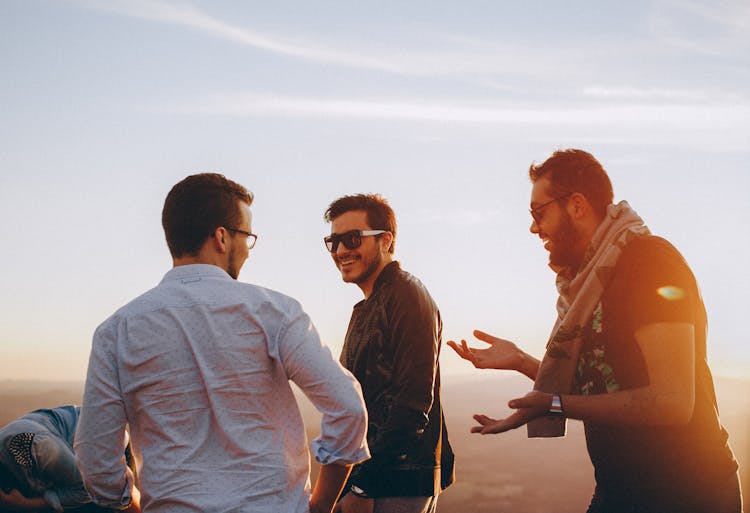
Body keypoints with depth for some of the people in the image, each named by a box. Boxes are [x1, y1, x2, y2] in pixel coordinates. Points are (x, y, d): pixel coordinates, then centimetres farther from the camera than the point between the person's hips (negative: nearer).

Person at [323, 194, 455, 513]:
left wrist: (362, 487, -21)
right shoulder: (367, 307, 18)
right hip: (367, 474, 9)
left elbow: (414, 404, -20)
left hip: (399, 486, -9)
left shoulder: (407, 295, -12)